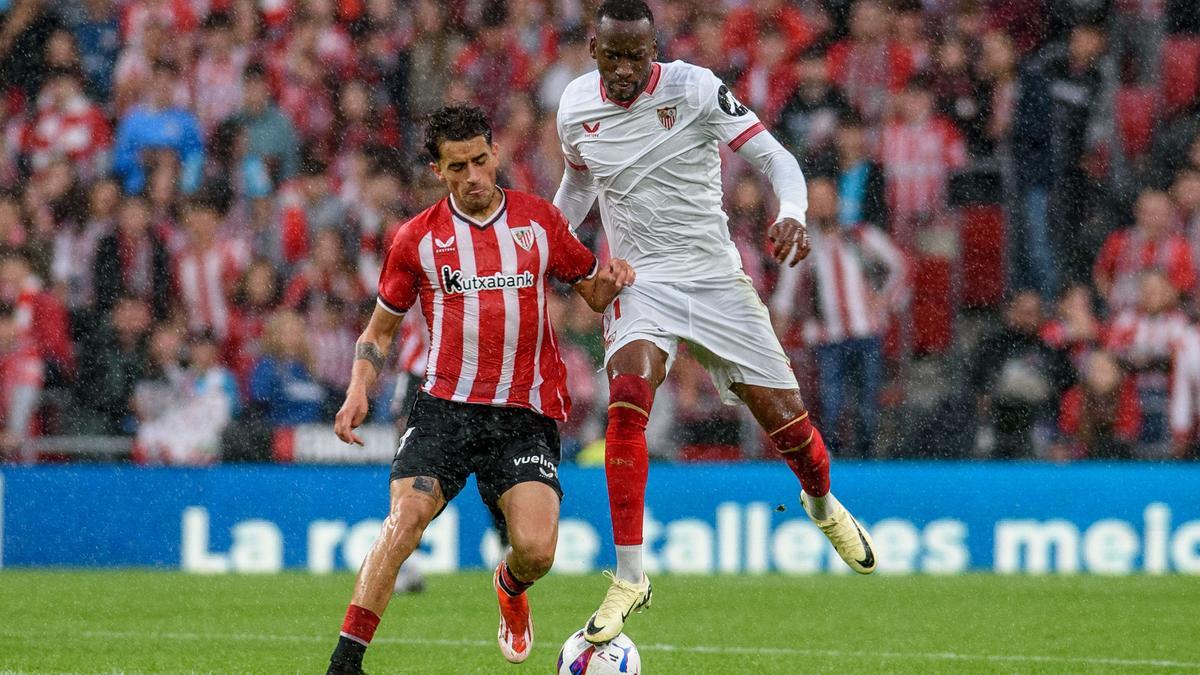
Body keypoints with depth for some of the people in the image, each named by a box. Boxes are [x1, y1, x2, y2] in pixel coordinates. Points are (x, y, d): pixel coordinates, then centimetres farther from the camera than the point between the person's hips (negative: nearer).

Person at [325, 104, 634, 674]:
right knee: (404, 519, -23)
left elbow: (594, 294, 18)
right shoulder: (418, 238, 7)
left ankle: (510, 587, 23)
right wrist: (358, 391, -1)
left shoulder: (539, 221, 8)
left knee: (536, 550, -16)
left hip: (525, 415, 0)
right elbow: (381, 328, 17)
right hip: (445, 407, 0)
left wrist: (610, 280, -6)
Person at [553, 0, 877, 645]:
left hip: (715, 277, -1)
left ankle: (824, 505, 39)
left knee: (783, 414, 1)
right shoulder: (576, 108, -1)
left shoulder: (694, 89, -13)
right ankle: (629, 578, -22)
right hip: (639, 282, 1)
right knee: (627, 398, -26)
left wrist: (792, 216, -32)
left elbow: (774, 157, -12)